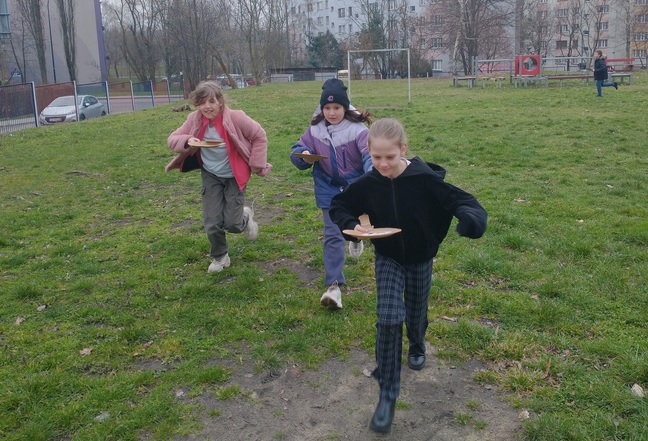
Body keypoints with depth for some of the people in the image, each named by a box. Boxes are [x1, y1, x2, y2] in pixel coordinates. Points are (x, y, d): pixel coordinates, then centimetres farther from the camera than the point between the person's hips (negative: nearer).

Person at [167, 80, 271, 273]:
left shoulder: (235, 117, -21)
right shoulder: (195, 120, -11)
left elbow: (259, 136, -10)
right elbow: (172, 139, -4)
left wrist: (256, 164, -10)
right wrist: (187, 141, -26)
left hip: (234, 176, -3)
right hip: (211, 176, 3)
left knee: (232, 224, -5)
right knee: (212, 224, 0)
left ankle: (245, 217, 34)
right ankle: (219, 257, 29)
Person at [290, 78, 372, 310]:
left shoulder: (357, 129, -14)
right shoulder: (315, 130, -3)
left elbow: (370, 154, -25)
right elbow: (298, 150, 0)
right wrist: (304, 156, -25)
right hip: (329, 190, 2)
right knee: (332, 235, -2)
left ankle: (357, 236, 44)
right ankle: (334, 286, 0)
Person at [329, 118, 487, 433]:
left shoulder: (424, 179, -24)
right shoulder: (367, 184, -16)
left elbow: (463, 201, -23)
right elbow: (338, 208, -2)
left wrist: (469, 218, -46)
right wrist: (353, 225, -22)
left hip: (420, 258, 0)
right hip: (388, 259, 0)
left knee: (415, 314, 18)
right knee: (389, 319, -15)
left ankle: (417, 346, 57)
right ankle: (387, 396, -2)